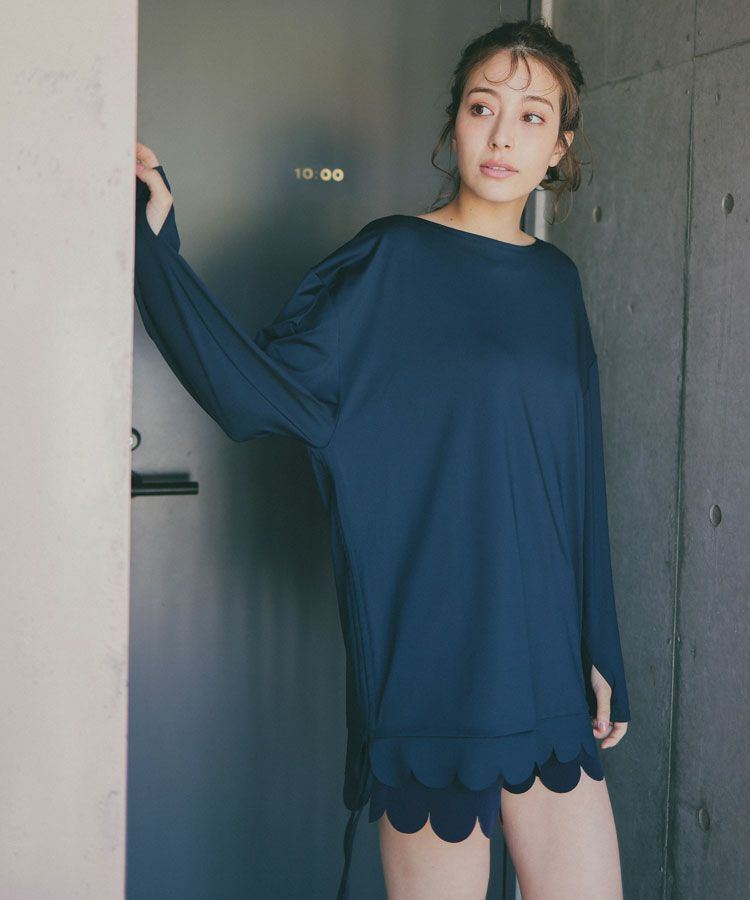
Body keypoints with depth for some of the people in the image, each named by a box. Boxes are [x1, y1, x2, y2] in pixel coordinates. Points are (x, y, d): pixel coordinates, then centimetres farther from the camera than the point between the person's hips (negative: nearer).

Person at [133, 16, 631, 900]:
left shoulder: (555, 281, 10)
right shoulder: (390, 261, -5)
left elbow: (577, 481, 13)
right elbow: (262, 391, -14)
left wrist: (601, 653, 12)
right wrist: (157, 248, -24)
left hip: (545, 658, 6)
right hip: (432, 654, -5)